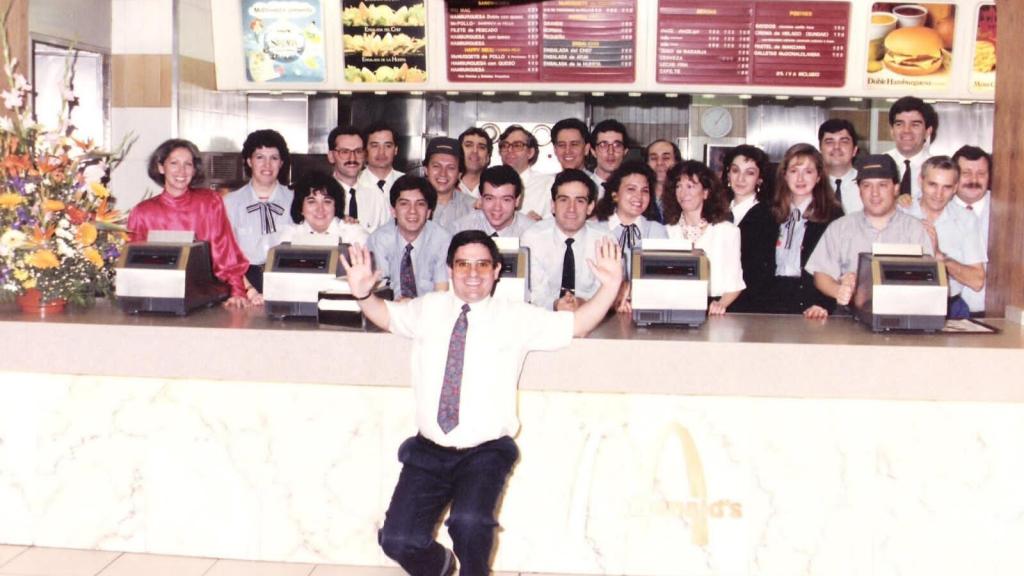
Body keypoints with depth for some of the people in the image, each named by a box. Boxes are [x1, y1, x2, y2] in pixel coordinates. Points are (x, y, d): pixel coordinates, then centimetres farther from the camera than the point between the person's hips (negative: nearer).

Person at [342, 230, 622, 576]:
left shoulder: (516, 317, 2)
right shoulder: (429, 308, 10)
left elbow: (578, 325, 2)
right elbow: (385, 315, 23)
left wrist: (609, 286, -13)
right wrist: (363, 293, 2)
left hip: (485, 452, -3)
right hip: (429, 450, 3)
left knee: (469, 522, -30)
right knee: (398, 541, -10)